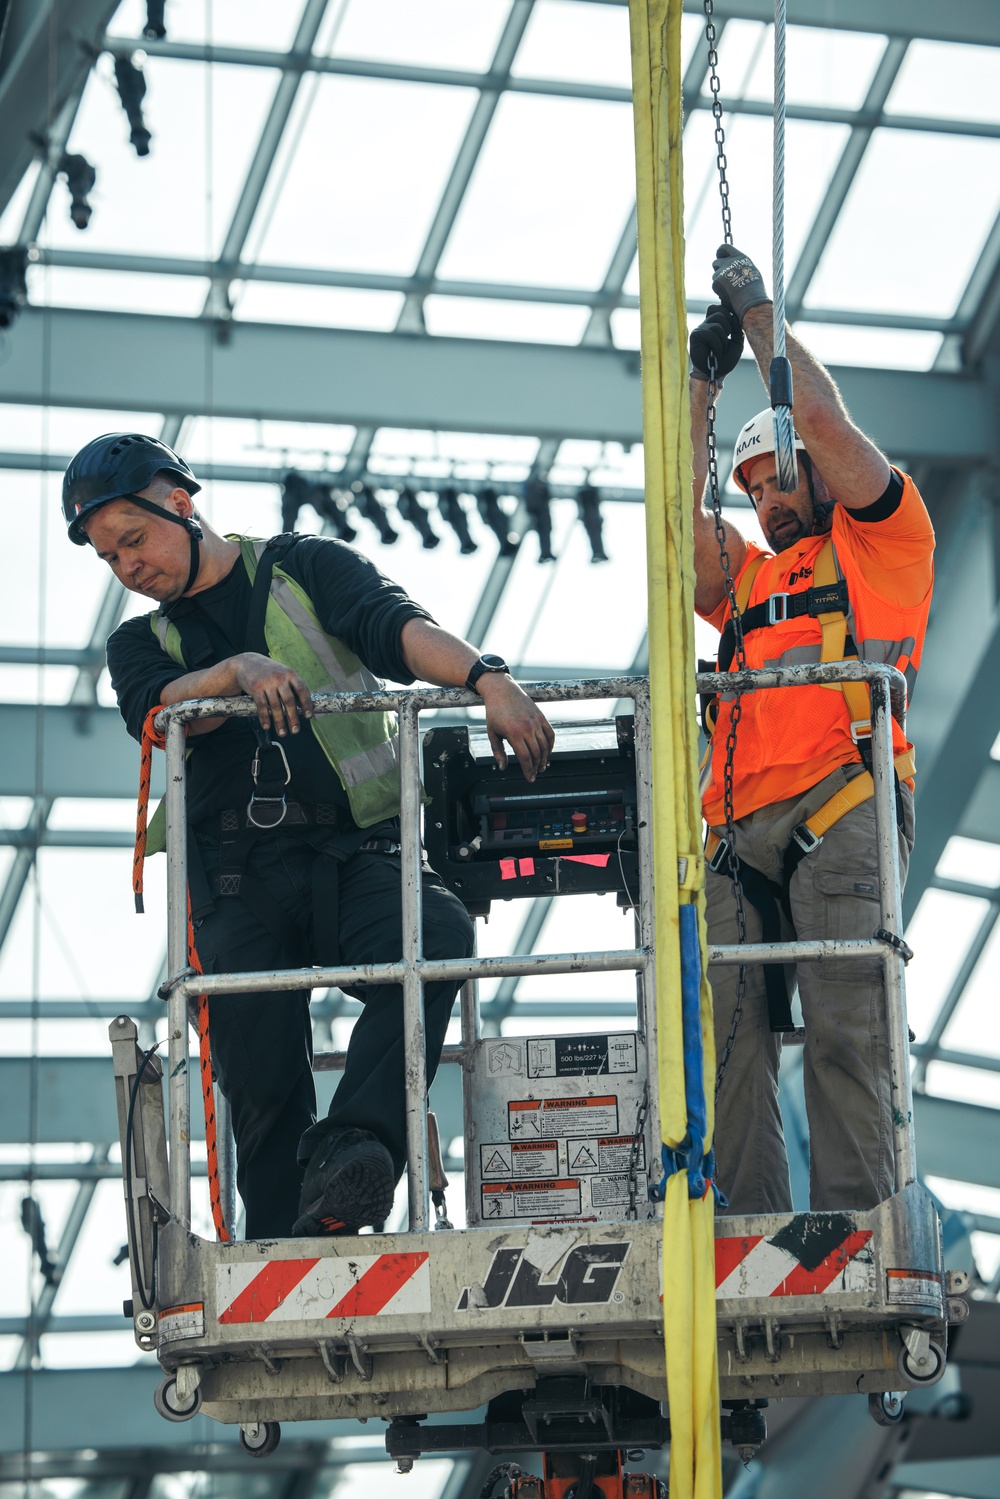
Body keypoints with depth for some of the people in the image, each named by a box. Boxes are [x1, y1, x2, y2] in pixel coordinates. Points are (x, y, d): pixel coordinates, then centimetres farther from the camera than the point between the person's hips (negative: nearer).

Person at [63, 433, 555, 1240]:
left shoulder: (306, 568, 15)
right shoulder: (141, 645, 23)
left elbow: (397, 627, -5)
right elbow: (156, 711, -2)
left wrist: (487, 678, -25)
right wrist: (239, 671, -23)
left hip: (357, 855, -2)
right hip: (238, 880, 2)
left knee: (437, 933, -33)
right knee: (262, 1085, -11)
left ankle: (351, 1151, -44)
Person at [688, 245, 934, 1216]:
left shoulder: (881, 543, 17)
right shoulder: (746, 579, 33)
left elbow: (822, 420, 8)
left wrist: (762, 315, 18)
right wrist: (703, 380, 21)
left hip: (839, 811, -6)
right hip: (738, 828, 6)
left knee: (844, 1025, -16)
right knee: (725, 1027, -8)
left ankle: (858, 1222, -21)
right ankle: (751, 1225, -11)